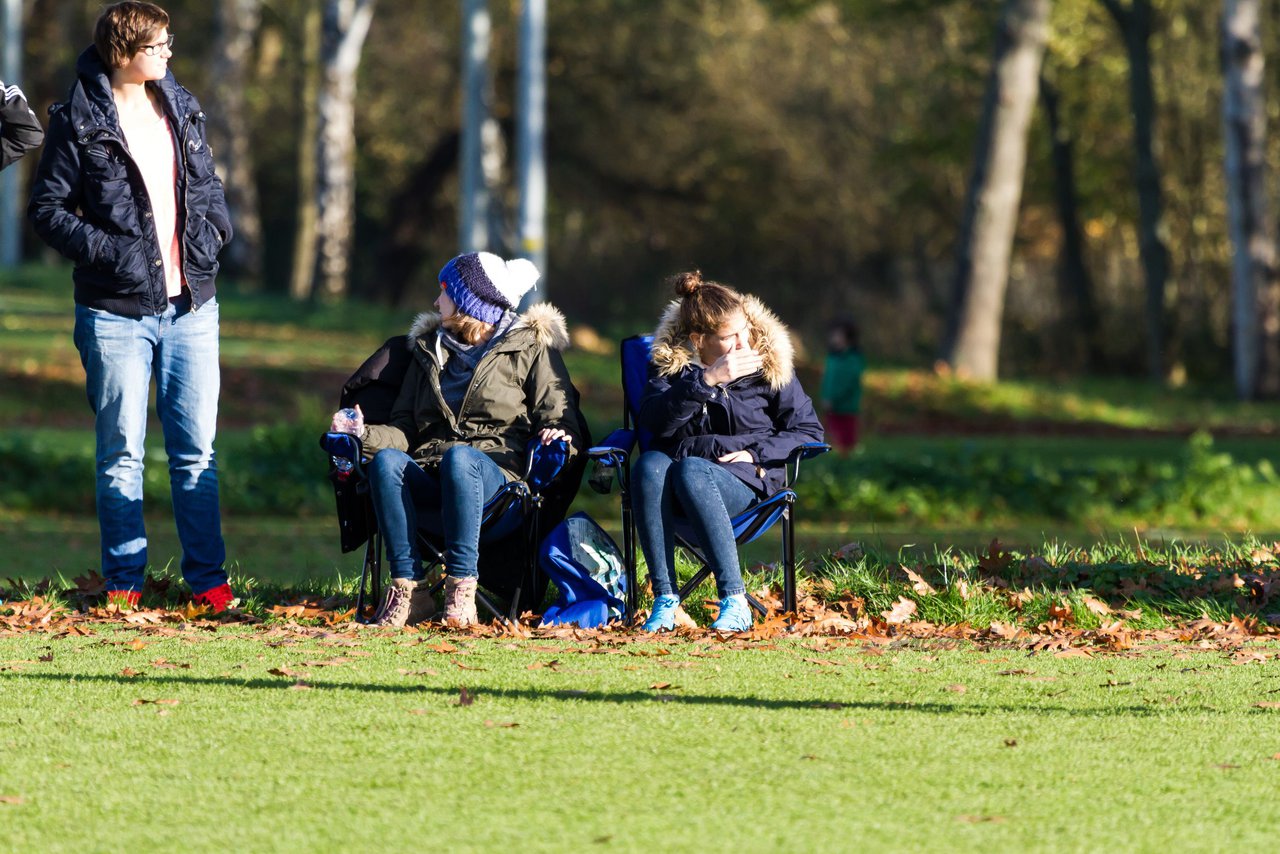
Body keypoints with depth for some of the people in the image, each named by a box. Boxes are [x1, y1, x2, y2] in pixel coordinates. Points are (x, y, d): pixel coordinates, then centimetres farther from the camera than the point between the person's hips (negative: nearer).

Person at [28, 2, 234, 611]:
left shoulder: (181, 110, 10)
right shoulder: (79, 122, -6)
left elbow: (209, 185, 22)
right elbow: (47, 208, -5)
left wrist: (212, 230, 2)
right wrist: (106, 251, -16)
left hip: (190, 307, 4)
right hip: (116, 310, -4)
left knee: (196, 448, 5)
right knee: (121, 452, 2)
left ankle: (207, 577, 11)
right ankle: (124, 580, 10)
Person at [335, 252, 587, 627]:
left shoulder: (532, 347, 13)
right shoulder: (430, 349, 27)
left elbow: (561, 419, 4)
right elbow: (405, 428, 21)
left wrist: (560, 437, -19)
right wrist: (365, 434, 0)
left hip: (496, 477, -4)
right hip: (429, 482, 4)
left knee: (459, 456, -39)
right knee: (386, 461, -31)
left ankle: (461, 588, -38)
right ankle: (409, 589, -33)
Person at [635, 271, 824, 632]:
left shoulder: (768, 364, 0)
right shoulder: (669, 360, 2)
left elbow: (809, 431, 3)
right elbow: (654, 422, -16)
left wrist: (755, 453, -12)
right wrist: (706, 380, -26)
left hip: (745, 479, -2)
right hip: (681, 463, 2)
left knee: (691, 470, -36)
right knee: (650, 465, -34)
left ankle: (735, 602, -39)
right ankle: (665, 598, -33)